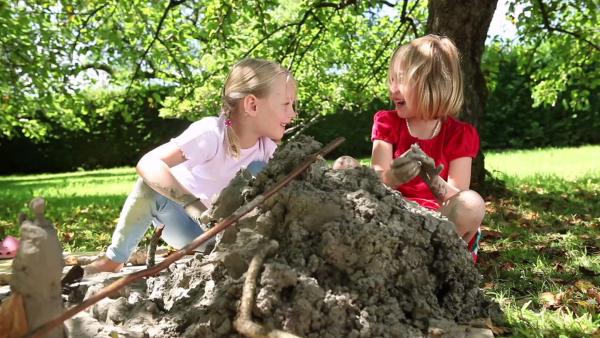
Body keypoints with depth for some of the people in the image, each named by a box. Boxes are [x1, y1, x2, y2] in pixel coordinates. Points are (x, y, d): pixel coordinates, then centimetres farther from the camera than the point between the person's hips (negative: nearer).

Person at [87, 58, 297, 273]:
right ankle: (114, 259, -14)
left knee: (259, 170, -17)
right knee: (151, 182, -33)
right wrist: (194, 205, -54)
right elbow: (147, 164, -43)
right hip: (184, 220, -3)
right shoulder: (210, 132, -33)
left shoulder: (267, 145, -15)